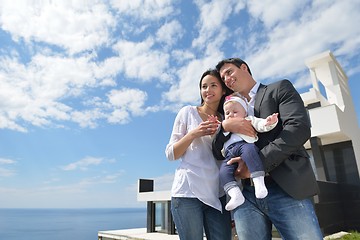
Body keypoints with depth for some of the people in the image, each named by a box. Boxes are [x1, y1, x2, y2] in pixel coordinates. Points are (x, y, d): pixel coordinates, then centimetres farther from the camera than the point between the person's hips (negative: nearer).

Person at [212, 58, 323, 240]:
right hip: (246, 195, 4)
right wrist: (225, 126, -9)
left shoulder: (279, 88, 9)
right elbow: (217, 152, 12)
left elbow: (299, 128, -8)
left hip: (286, 189, -3)